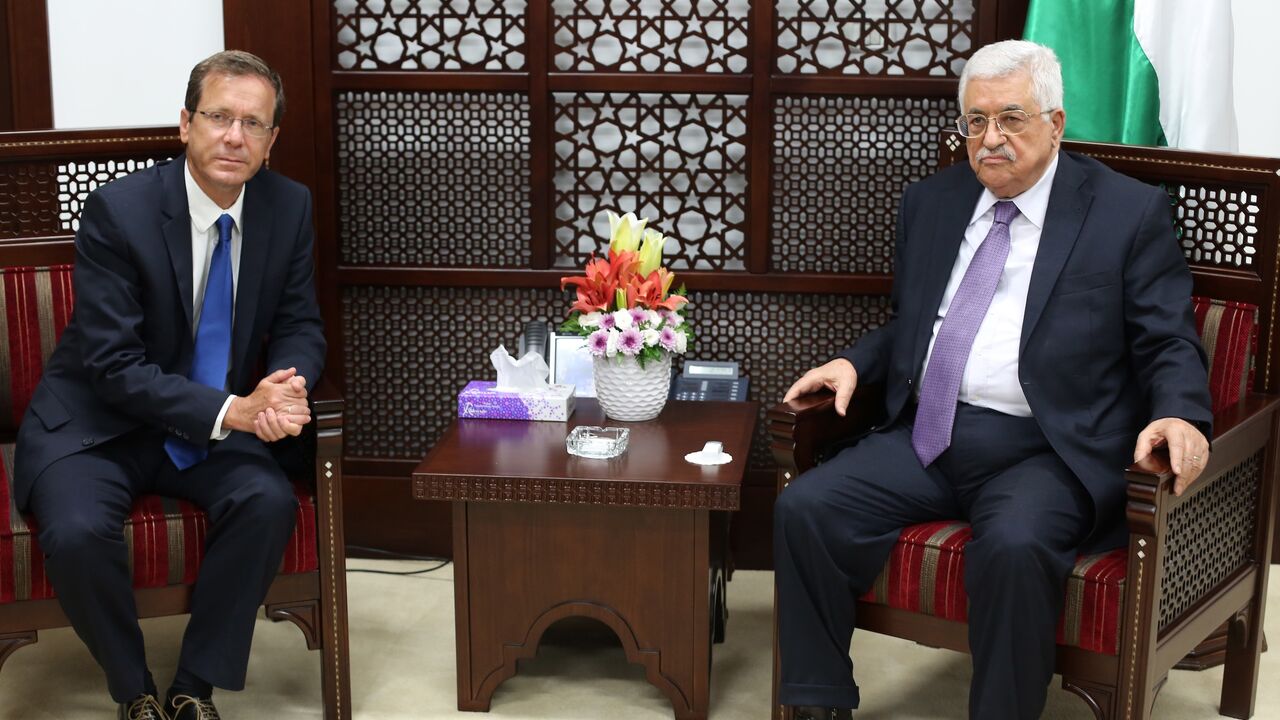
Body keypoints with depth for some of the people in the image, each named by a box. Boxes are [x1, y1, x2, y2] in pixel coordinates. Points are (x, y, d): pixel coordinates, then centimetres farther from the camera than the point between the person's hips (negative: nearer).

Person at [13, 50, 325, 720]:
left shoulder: (289, 206, -5)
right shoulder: (117, 209, -19)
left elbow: (299, 326, 2)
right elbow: (113, 364, -21)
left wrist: (286, 387, -23)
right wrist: (233, 410, -31)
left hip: (217, 428, 3)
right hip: (96, 426, -3)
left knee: (269, 503, -25)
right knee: (77, 533, -30)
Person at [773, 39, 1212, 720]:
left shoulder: (1130, 212, 2)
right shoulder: (930, 202, 16)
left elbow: (1169, 344, 0)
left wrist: (1179, 414, -21)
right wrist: (853, 363, 5)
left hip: (1044, 451, -5)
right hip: (926, 435, 5)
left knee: (1014, 546, -35)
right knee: (804, 508, -16)